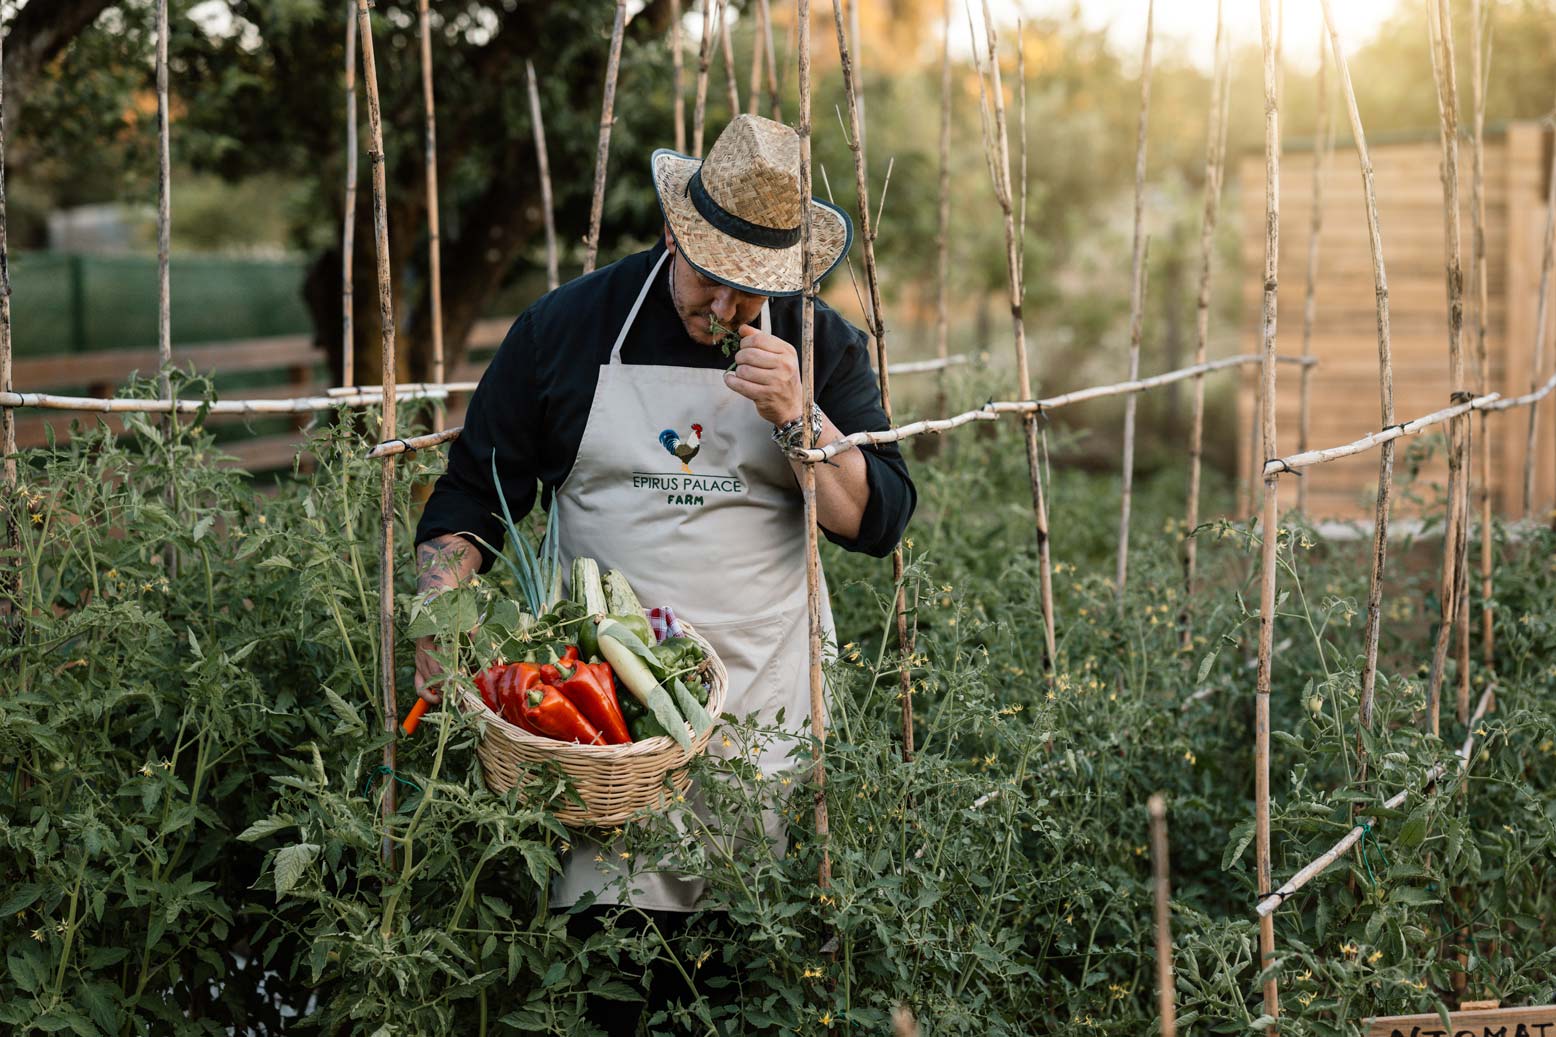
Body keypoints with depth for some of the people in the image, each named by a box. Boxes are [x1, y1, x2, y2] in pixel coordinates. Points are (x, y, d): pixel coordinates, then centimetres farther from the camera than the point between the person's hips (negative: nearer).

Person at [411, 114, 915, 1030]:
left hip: (766, 697, 1)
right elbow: (474, 491, 10)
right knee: (610, 894, -13)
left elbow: (879, 524, 0)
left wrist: (797, 416, -13)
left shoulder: (822, 346, 6)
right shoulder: (566, 326, 4)